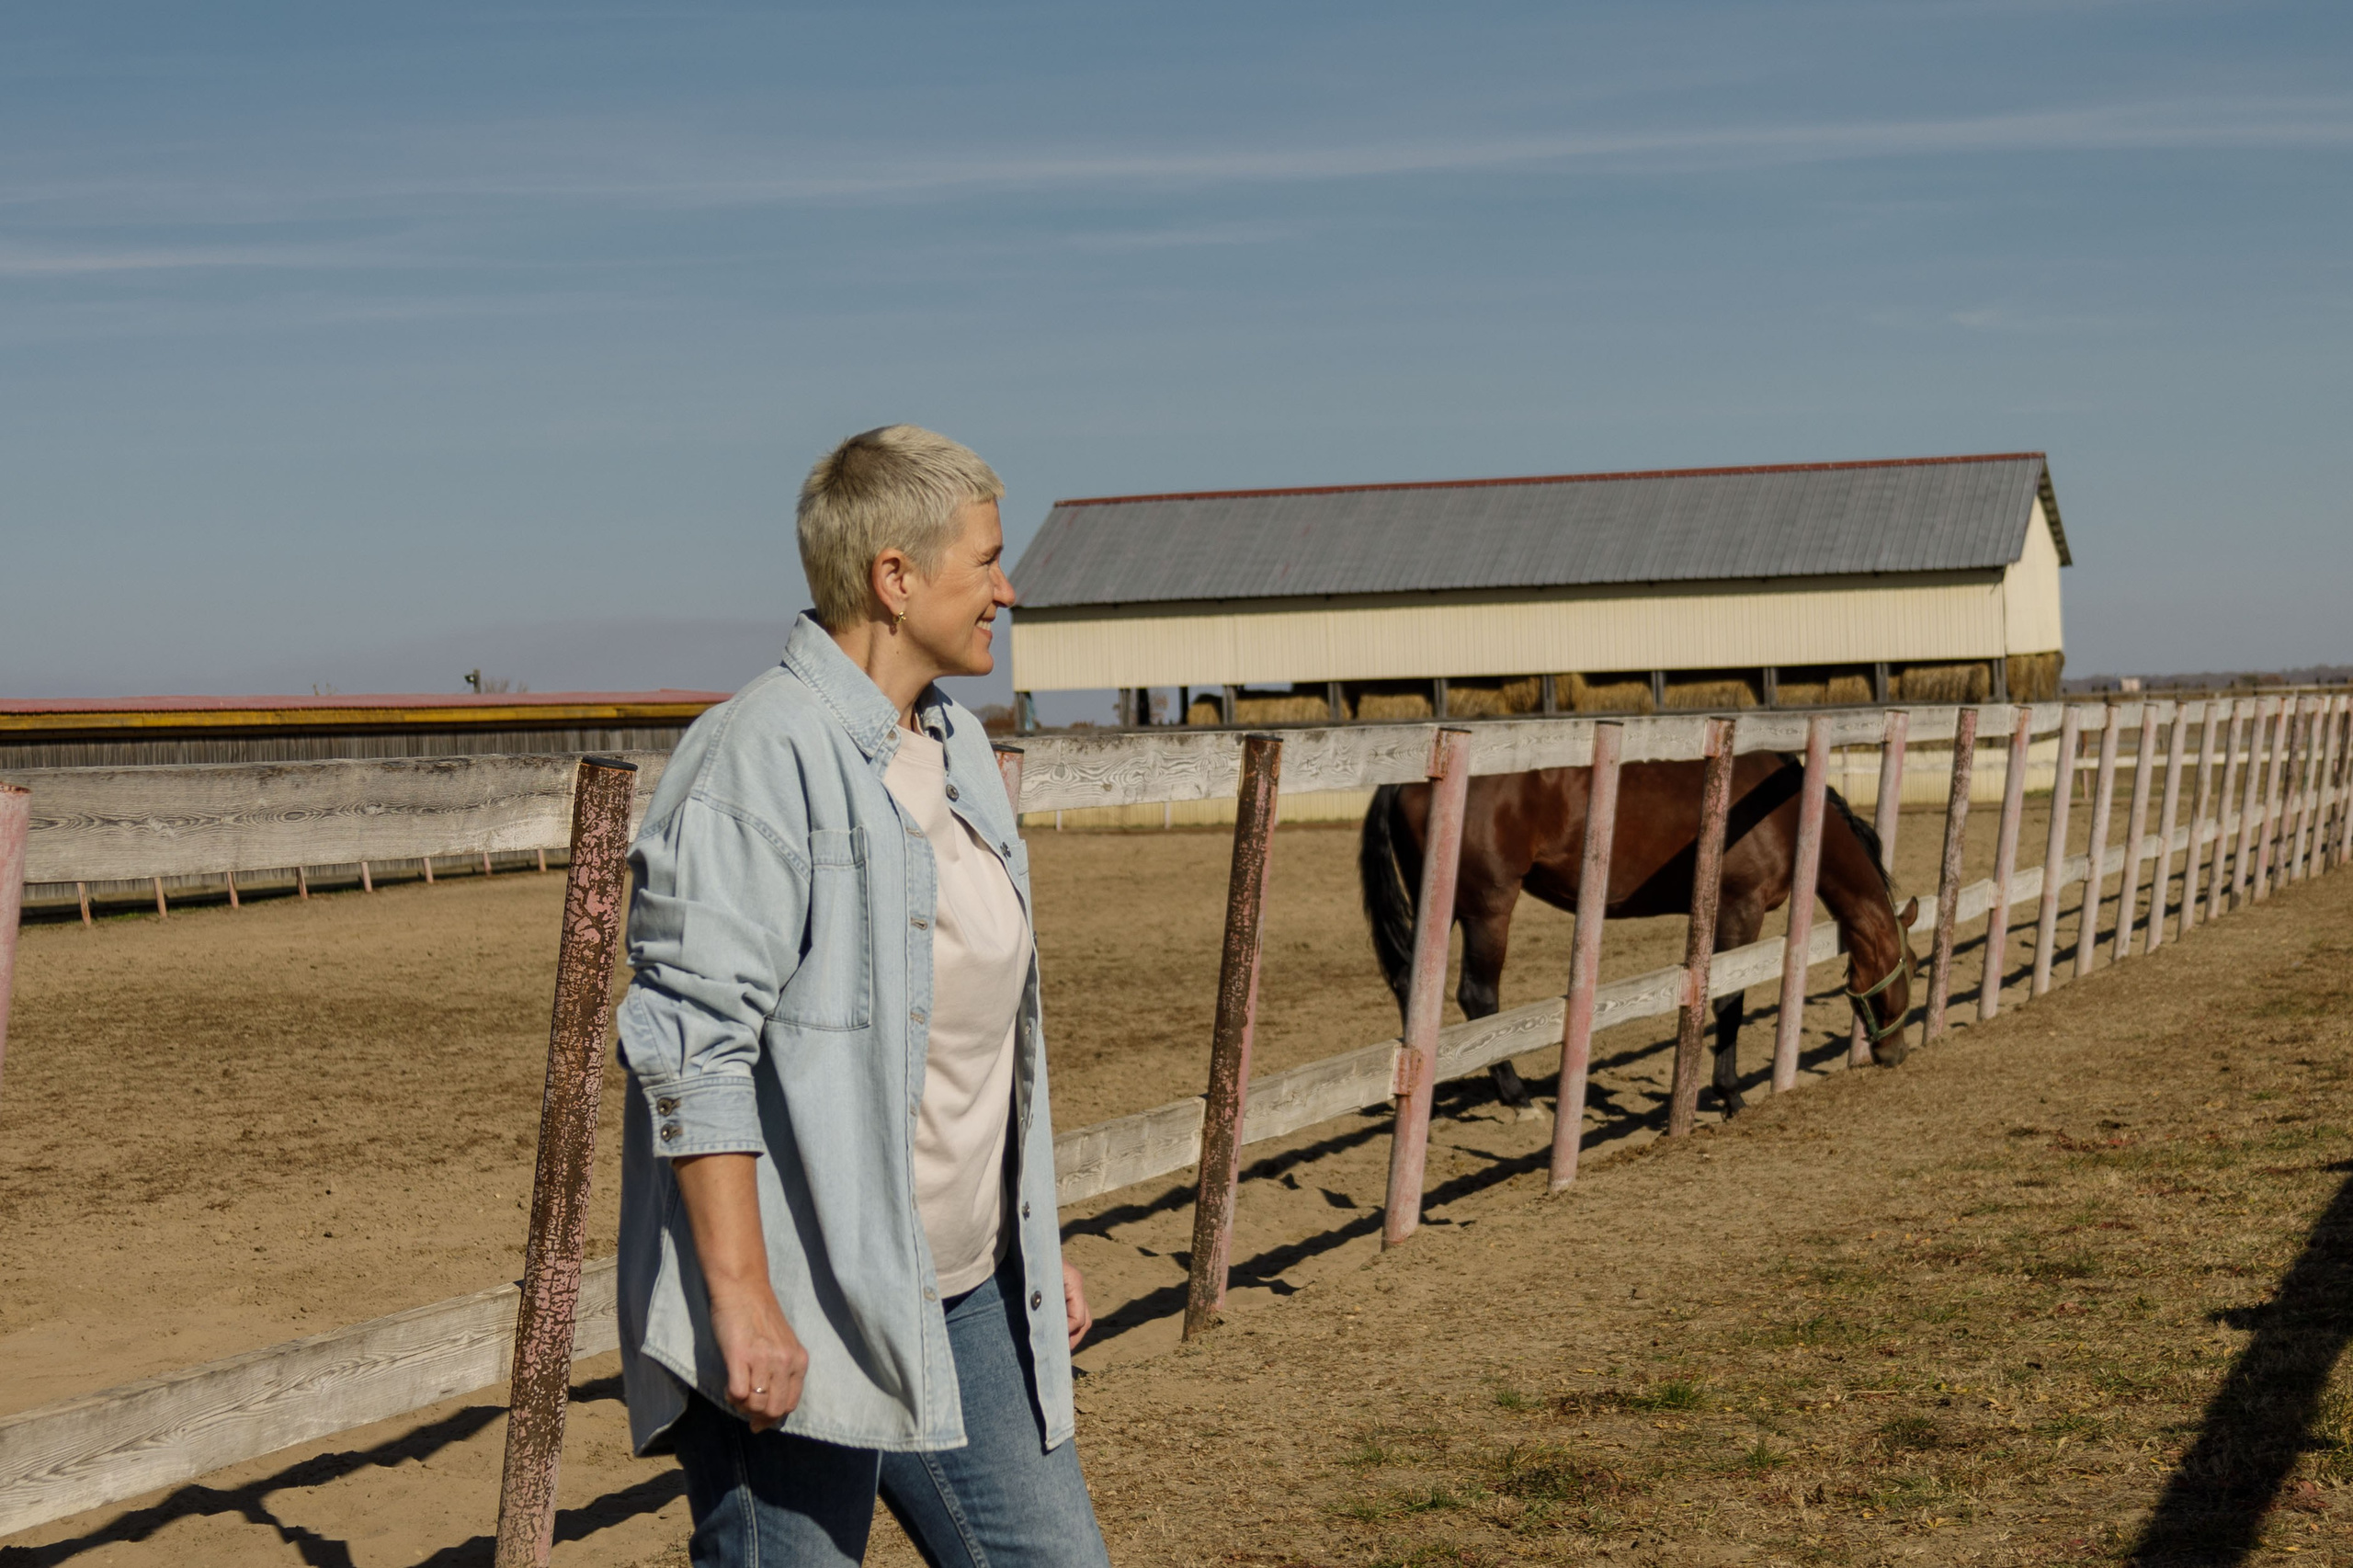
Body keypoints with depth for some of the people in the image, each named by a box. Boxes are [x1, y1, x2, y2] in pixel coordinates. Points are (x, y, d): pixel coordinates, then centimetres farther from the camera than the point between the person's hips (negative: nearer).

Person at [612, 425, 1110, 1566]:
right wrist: (741, 1298, -23)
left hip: (964, 1297, 9)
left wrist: (1034, 1247, 21)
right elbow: (694, 1050, -21)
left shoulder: (956, 748, 12)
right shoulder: (761, 759, -16)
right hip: (802, 1312, -9)